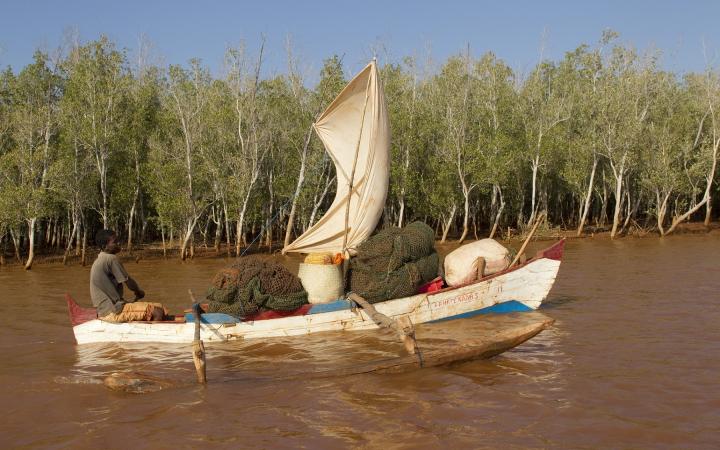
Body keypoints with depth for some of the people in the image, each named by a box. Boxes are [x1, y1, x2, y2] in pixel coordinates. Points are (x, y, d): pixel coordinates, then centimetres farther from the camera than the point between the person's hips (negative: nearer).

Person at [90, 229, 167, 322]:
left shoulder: (98, 261, 15)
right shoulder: (111, 259, -15)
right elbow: (129, 283, -12)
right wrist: (139, 292, 9)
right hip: (114, 312, -10)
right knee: (158, 312, -16)